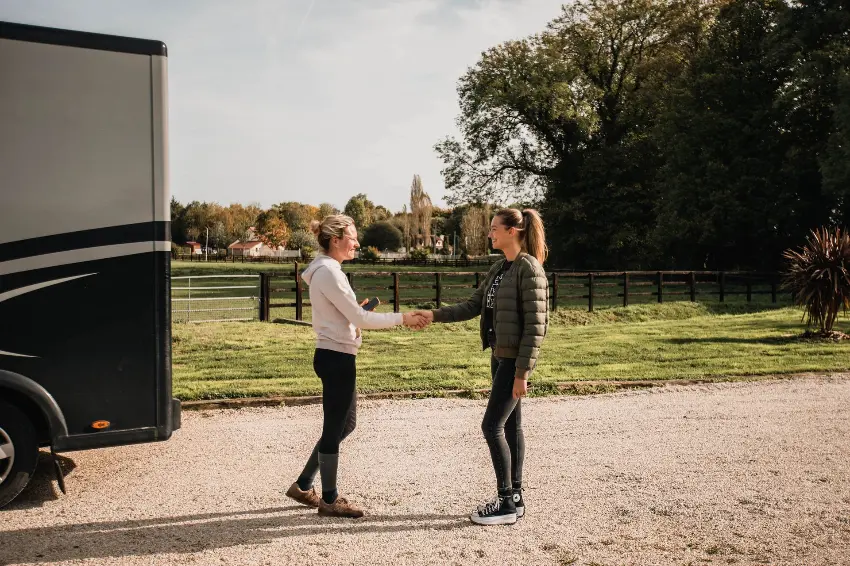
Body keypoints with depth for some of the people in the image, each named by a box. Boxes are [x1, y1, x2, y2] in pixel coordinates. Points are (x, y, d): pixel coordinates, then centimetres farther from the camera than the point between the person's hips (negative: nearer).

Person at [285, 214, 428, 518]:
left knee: (344, 424, 19)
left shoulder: (326, 270, 14)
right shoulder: (329, 272, -17)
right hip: (336, 357, -10)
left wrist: (356, 310, 5)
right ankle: (329, 499, 17)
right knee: (334, 428, 2)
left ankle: (303, 485, 28)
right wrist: (402, 318, -13)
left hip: (334, 356, 10)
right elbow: (359, 318, -18)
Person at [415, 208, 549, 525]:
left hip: (515, 359, -9)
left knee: (492, 426, -7)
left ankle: (507, 504, 4)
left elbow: (535, 324, -18)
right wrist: (435, 315, 4)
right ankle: (514, 497, 22)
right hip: (500, 356, 9)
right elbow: (474, 306, 14)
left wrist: (522, 372, -20)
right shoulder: (499, 268, 11)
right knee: (510, 425, 13)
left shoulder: (529, 268, -15)